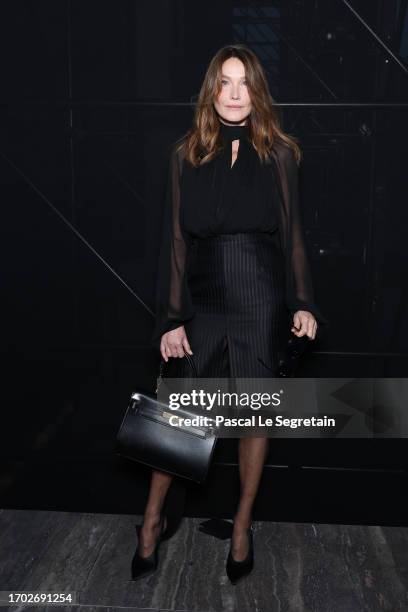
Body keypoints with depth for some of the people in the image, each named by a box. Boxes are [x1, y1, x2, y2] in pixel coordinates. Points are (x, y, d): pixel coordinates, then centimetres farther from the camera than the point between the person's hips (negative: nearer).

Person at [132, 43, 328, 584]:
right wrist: (171, 318, -4)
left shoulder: (278, 153, 3)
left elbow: (292, 234, 5)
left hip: (261, 303, 0)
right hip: (202, 301, 0)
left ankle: (243, 525, 29)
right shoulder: (187, 154, 3)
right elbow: (176, 239, 0)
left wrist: (303, 303, -2)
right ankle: (153, 521, 28)